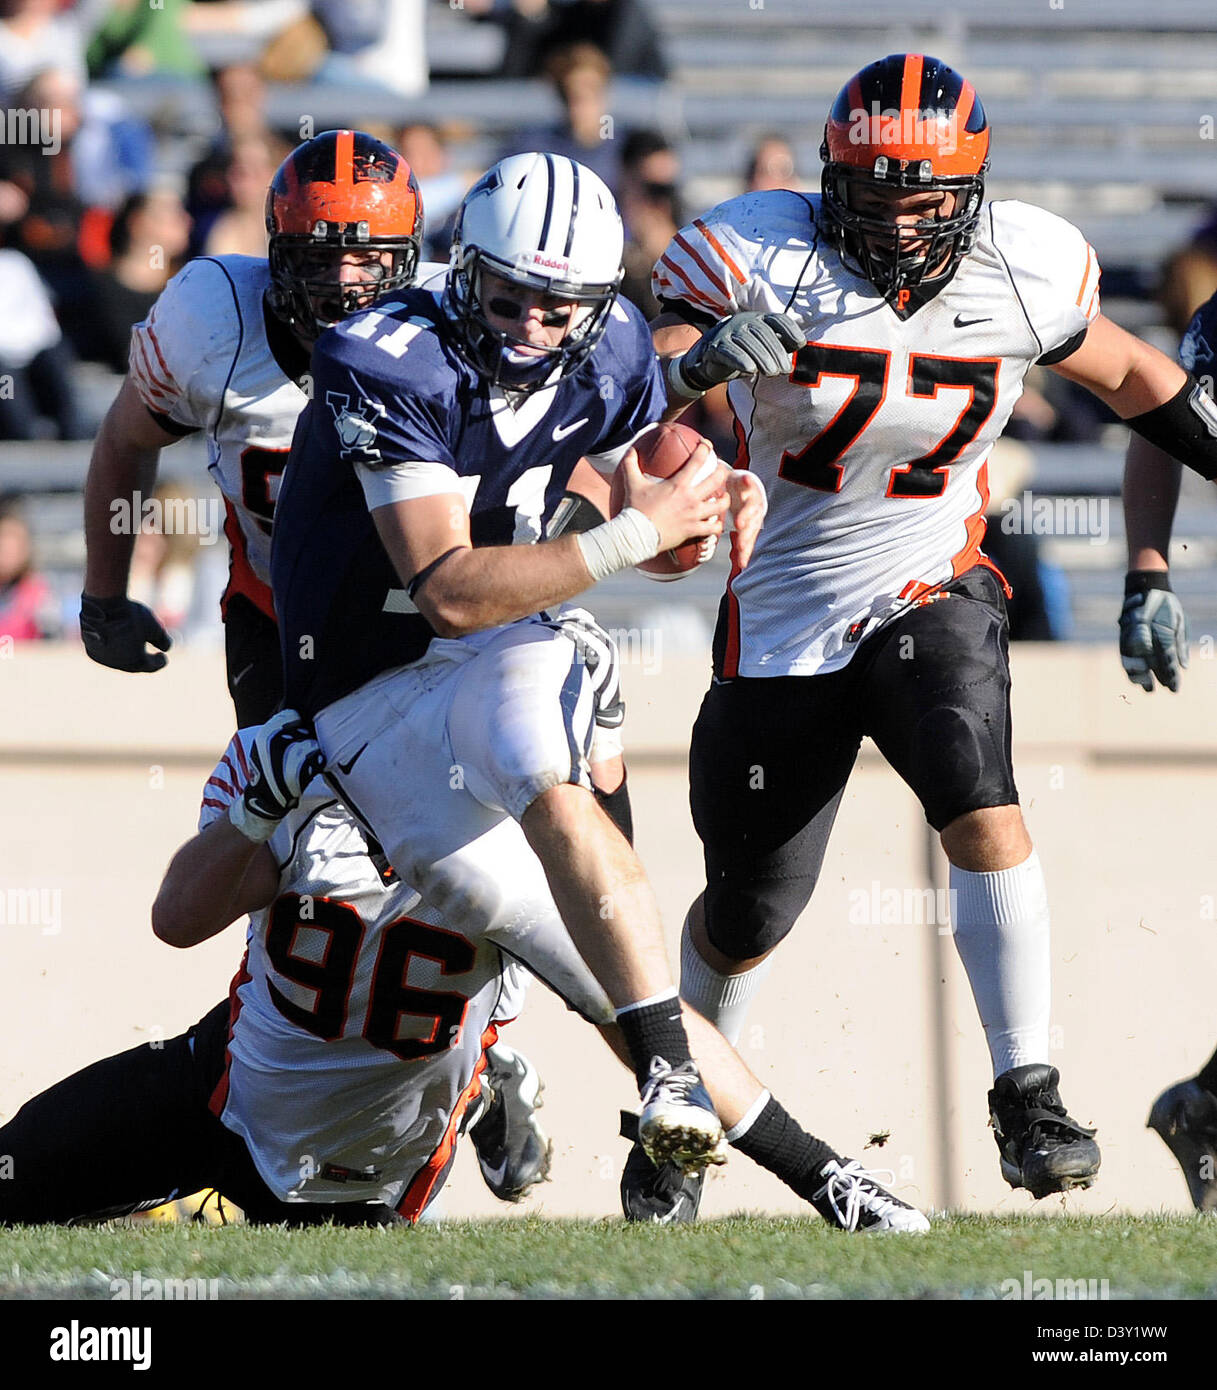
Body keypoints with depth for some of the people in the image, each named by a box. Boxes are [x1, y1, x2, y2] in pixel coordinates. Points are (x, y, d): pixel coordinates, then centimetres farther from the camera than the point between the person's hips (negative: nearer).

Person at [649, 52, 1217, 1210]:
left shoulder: (1023, 273, -8)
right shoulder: (758, 261, -17)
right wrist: (701, 358, -46)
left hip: (930, 593, 1)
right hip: (783, 622, 0)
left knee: (983, 810, -28)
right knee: (745, 913, 11)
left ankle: (1026, 1100, -21)